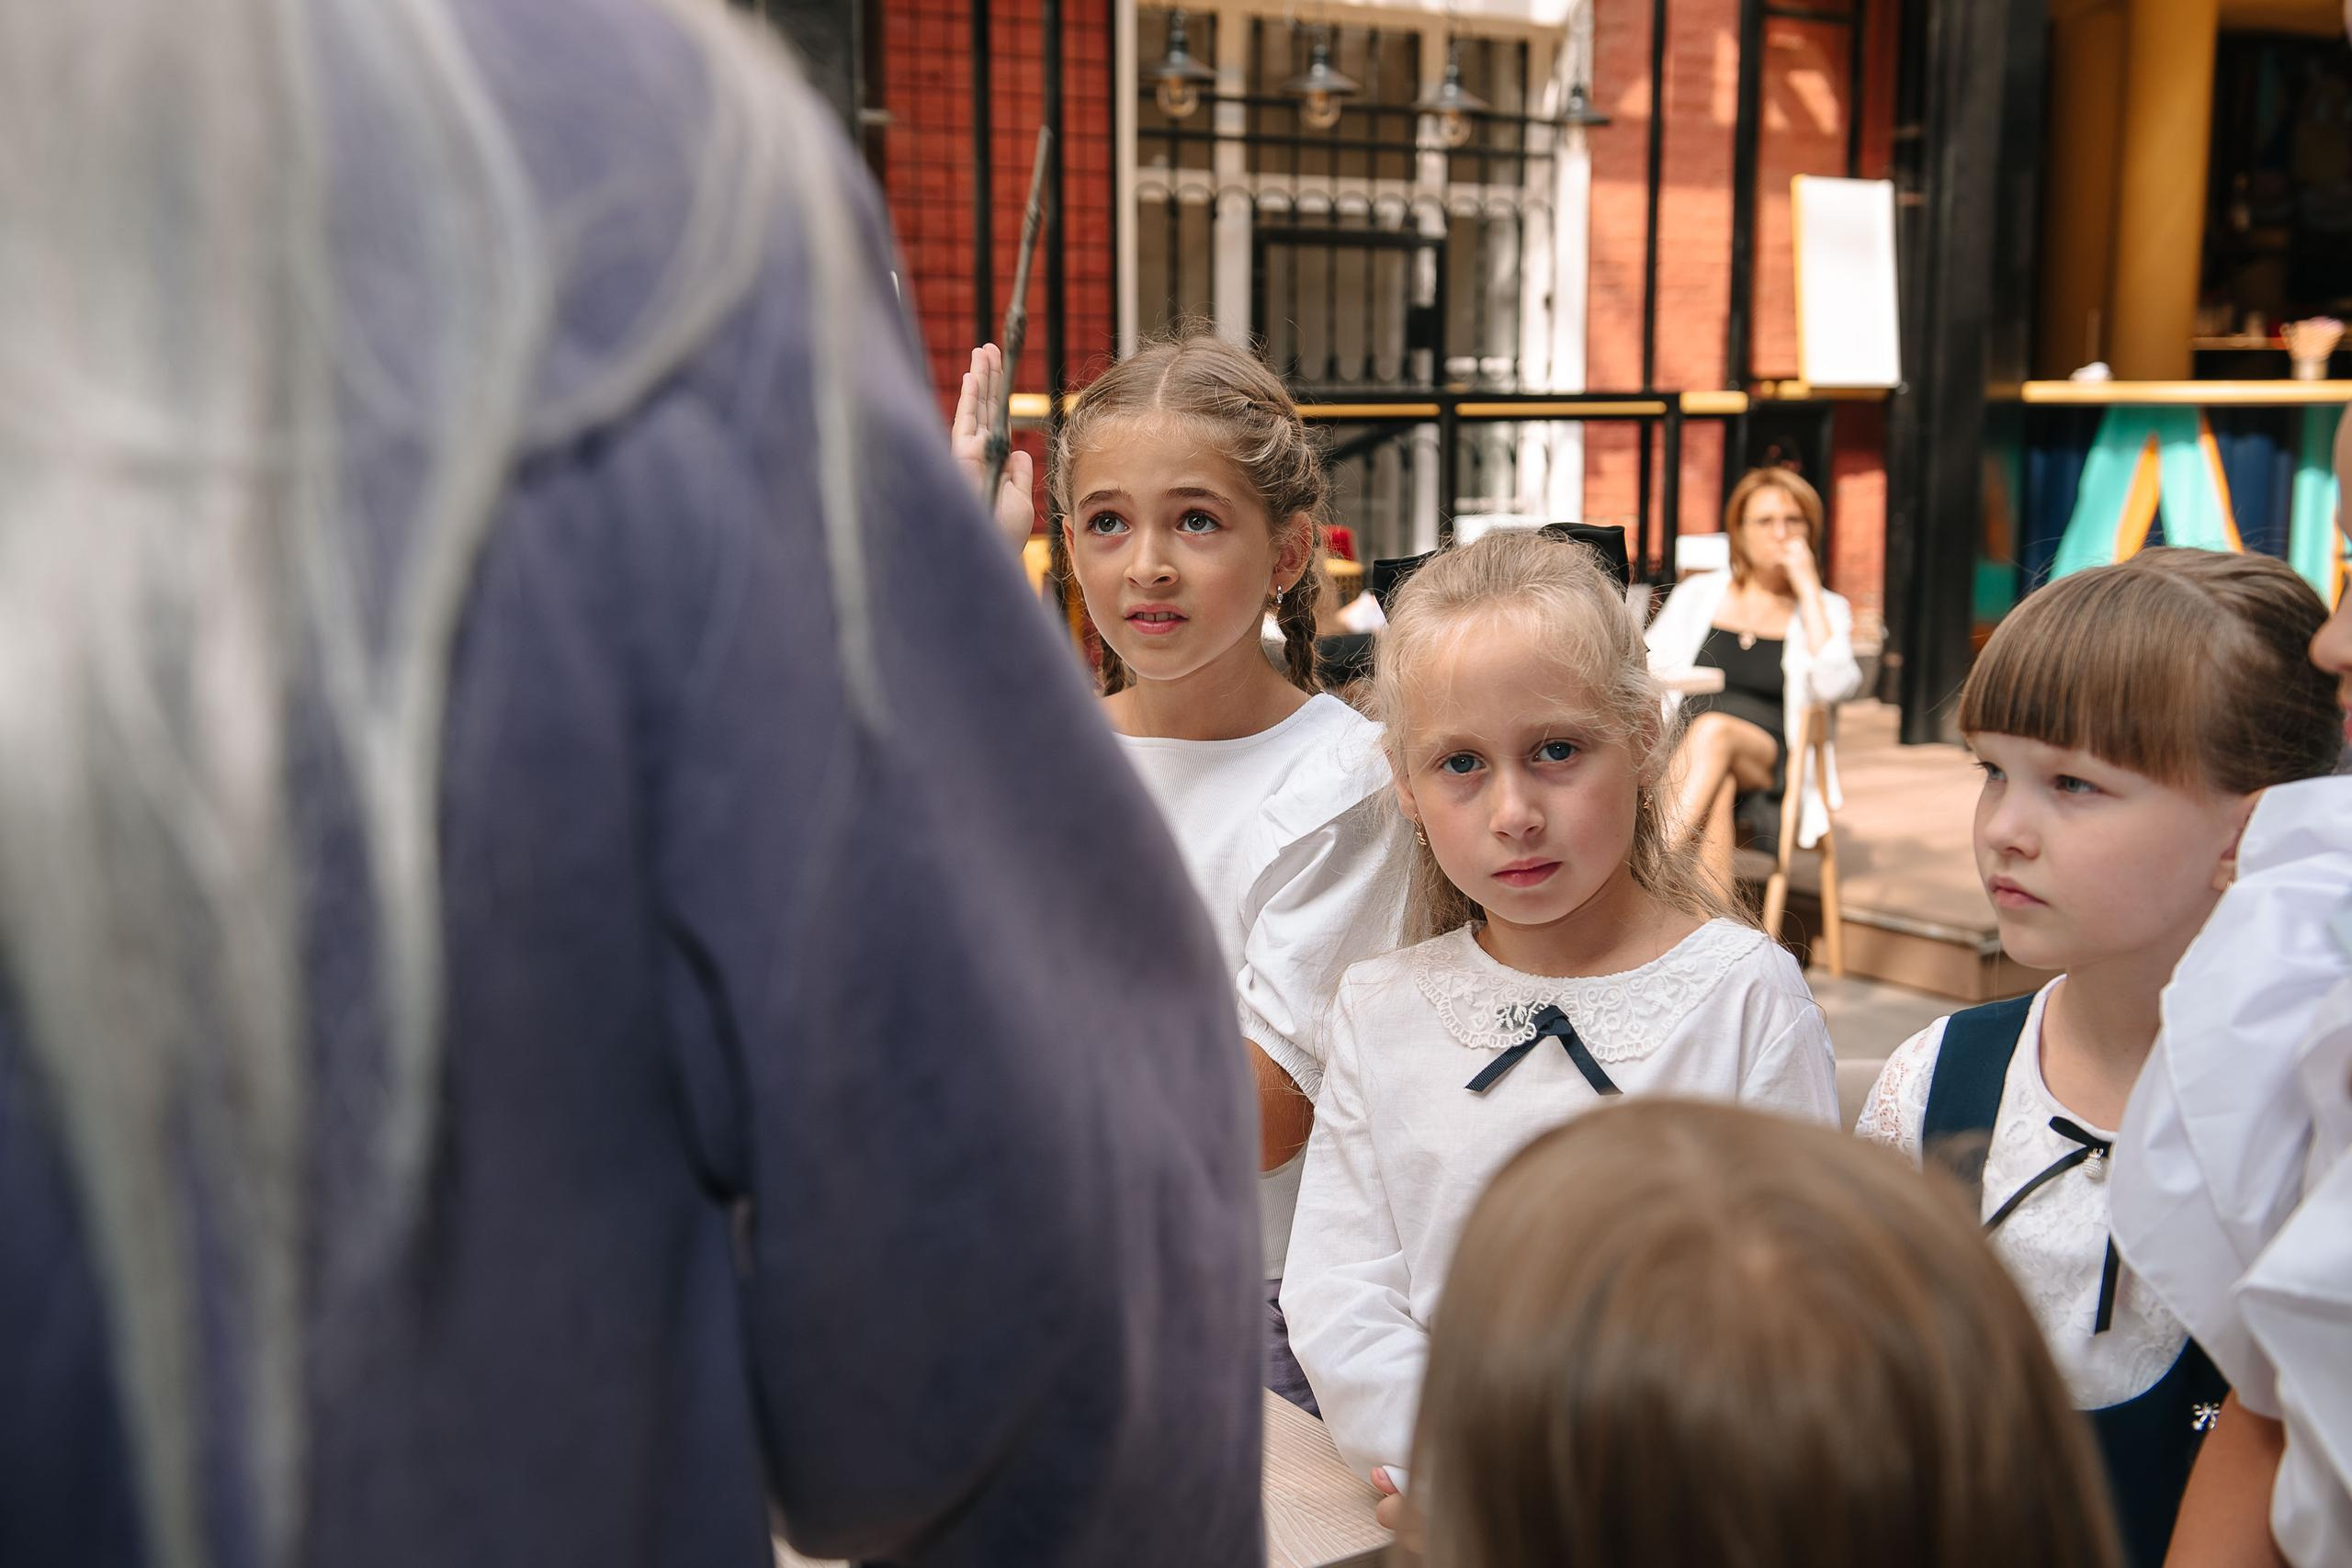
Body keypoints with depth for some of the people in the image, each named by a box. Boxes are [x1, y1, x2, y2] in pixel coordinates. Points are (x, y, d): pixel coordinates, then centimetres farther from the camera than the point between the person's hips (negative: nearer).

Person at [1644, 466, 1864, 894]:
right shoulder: (1696, 594, 18)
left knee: (1713, 731, -36)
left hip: (1769, 768, -1)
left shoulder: (1826, 610, 14)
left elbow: (1833, 685, -7)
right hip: (1681, 755, 1)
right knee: (1717, 785, -37)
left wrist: (1808, 588, -6)